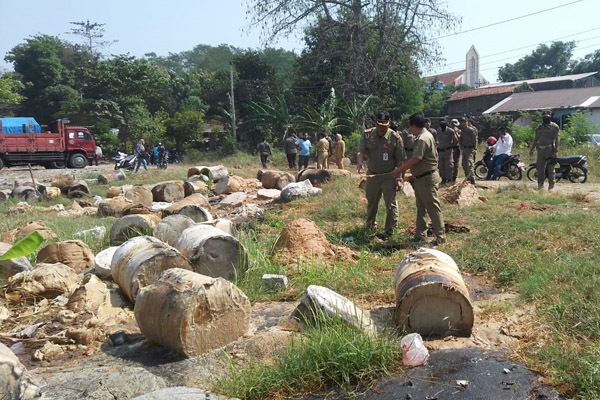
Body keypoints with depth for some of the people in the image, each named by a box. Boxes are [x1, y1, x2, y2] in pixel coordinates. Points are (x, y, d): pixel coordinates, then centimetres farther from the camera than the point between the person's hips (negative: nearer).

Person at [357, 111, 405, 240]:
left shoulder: (395, 138, -10)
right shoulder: (367, 135, -3)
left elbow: (399, 161, -9)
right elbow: (360, 152, -13)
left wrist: (398, 179, -13)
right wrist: (359, 163, -35)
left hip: (389, 176, -3)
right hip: (372, 175, 3)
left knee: (391, 203, -5)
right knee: (371, 202, 19)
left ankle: (389, 231, 6)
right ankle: (369, 226, 39)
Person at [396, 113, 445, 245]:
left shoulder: (423, 139, -20)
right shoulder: (425, 136, 12)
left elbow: (415, 160, -25)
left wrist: (400, 170, -14)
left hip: (427, 179, -11)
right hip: (421, 178, 11)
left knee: (433, 208, -4)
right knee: (420, 208, 16)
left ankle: (440, 237, 4)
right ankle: (421, 235, 25)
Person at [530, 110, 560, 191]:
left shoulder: (554, 127, -1)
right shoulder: (539, 127, 17)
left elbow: (557, 139, -7)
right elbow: (536, 139, 22)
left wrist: (556, 151, -16)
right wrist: (531, 149, 17)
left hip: (550, 150, -5)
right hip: (540, 150, 5)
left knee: (550, 169, -2)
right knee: (540, 168, 6)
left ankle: (551, 186, 4)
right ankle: (540, 184, 15)